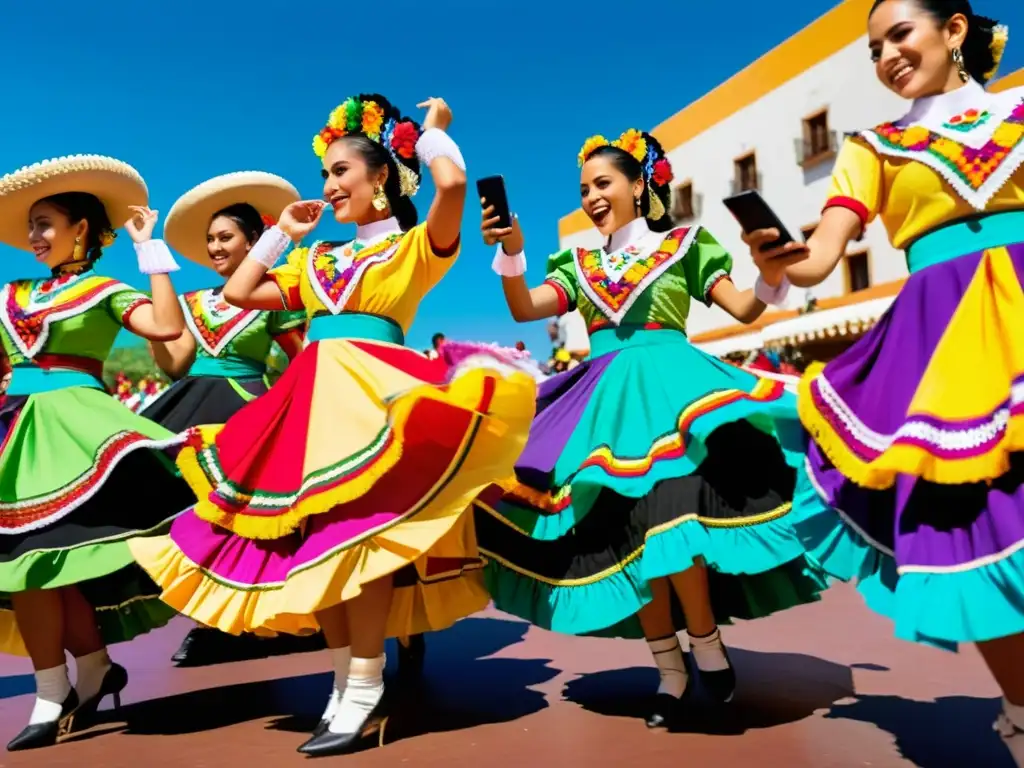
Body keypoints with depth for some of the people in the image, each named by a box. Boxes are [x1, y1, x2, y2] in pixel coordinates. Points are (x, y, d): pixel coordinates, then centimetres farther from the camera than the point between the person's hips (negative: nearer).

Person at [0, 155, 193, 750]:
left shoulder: (105, 291, 3)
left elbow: (169, 327, -15)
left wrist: (150, 247, -8)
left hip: (71, 424, -6)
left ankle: (55, 695, 5)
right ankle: (94, 673, 14)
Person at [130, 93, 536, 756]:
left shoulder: (415, 246, 6)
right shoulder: (316, 261, 23)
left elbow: (453, 182, -13)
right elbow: (239, 292, 25)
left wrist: (432, 130, 6)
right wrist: (281, 232, 27)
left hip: (372, 391, -7)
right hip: (313, 396, 7)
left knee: (358, 530, -15)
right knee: (309, 536, 3)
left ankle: (366, 694, -4)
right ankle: (347, 686, 13)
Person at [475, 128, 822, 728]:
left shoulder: (683, 246, 11)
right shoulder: (581, 266, 19)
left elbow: (745, 310, 5)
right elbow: (524, 309, 6)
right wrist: (510, 250, -10)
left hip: (667, 385, -4)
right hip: (605, 399, 4)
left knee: (668, 518, -20)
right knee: (626, 533, -1)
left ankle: (706, 643, 6)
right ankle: (671, 670, 12)